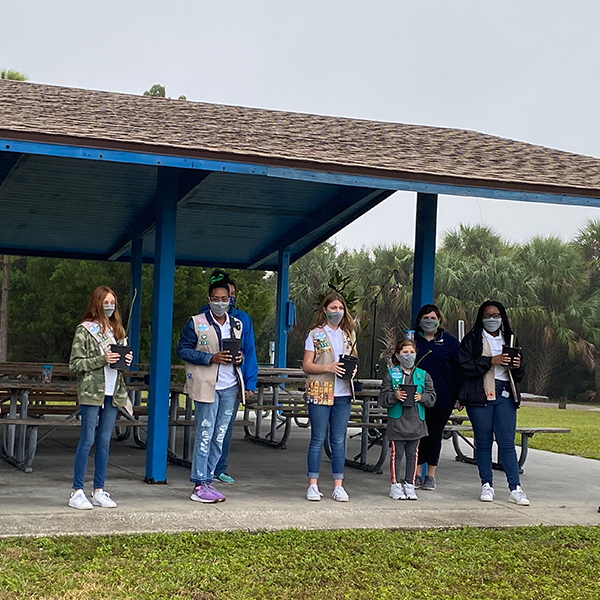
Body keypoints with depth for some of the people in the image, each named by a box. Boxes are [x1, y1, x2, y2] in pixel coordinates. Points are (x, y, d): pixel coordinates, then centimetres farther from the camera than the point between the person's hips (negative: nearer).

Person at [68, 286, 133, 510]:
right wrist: (102, 360, -16)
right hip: (91, 391, -6)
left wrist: (126, 359, 1)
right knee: (87, 440, -5)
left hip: (113, 391, 6)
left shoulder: (116, 330, 15)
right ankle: (77, 491, 0)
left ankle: (99, 491, 12)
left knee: (104, 441, 7)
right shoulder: (84, 330, -3)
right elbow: (75, 364, -7)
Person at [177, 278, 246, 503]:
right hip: (206, 387, -6)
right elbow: (182, 350, -6)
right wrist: (211, 358, -16)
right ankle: (199, 486, -1)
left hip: (229, 387, 6)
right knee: (205, 435, -6)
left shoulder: (237, 324, 14)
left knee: (219, 436, 8)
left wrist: (239, 357, 0)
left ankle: (208, 480, 16)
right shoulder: (195, 323, -2)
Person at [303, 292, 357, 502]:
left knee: (339, 441, 5)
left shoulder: (348, 334, 14)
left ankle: (338, 486, 9)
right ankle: (313, 485, 6)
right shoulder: (315, 334, 1)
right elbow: (307, 365, -3)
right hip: (319, 392, -4)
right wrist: (328, 368, -17)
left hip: (343, 394, 4)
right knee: (318, 439, 0)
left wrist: (353, 368, -3)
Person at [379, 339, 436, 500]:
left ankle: (409, 485, 17)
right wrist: (395, 396, -21)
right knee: (396, 453, 1)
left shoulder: (423, 375, 9)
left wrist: (421, 397, -13)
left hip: (416, 421, 2)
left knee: (412, 454, 8)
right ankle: (396, 486, 10)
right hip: (397, 421, -2)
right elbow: (383, 399, -3)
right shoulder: (391, 374, 2)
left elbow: (432, 396, 6)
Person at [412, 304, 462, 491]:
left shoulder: (450, 342, 5)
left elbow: (458, 370, 4)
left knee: (434, 436, 6)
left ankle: (431, 476, 16)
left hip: (441, 400, -1)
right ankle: (416, 475, 11)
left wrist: (459, 396, -2)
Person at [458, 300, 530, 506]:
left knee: (507, 443, -3)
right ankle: (487, 485, 14)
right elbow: (465, 366, -9)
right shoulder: (472, 339, 5)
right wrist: (491, 361, -16)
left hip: (505, 396, 2)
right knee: (483, 442, 4)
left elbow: (520, 375, 20)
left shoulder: (510, 339, 17)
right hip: (480, 395, -2)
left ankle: (515, 489, -3)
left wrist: (517, 366, -3)